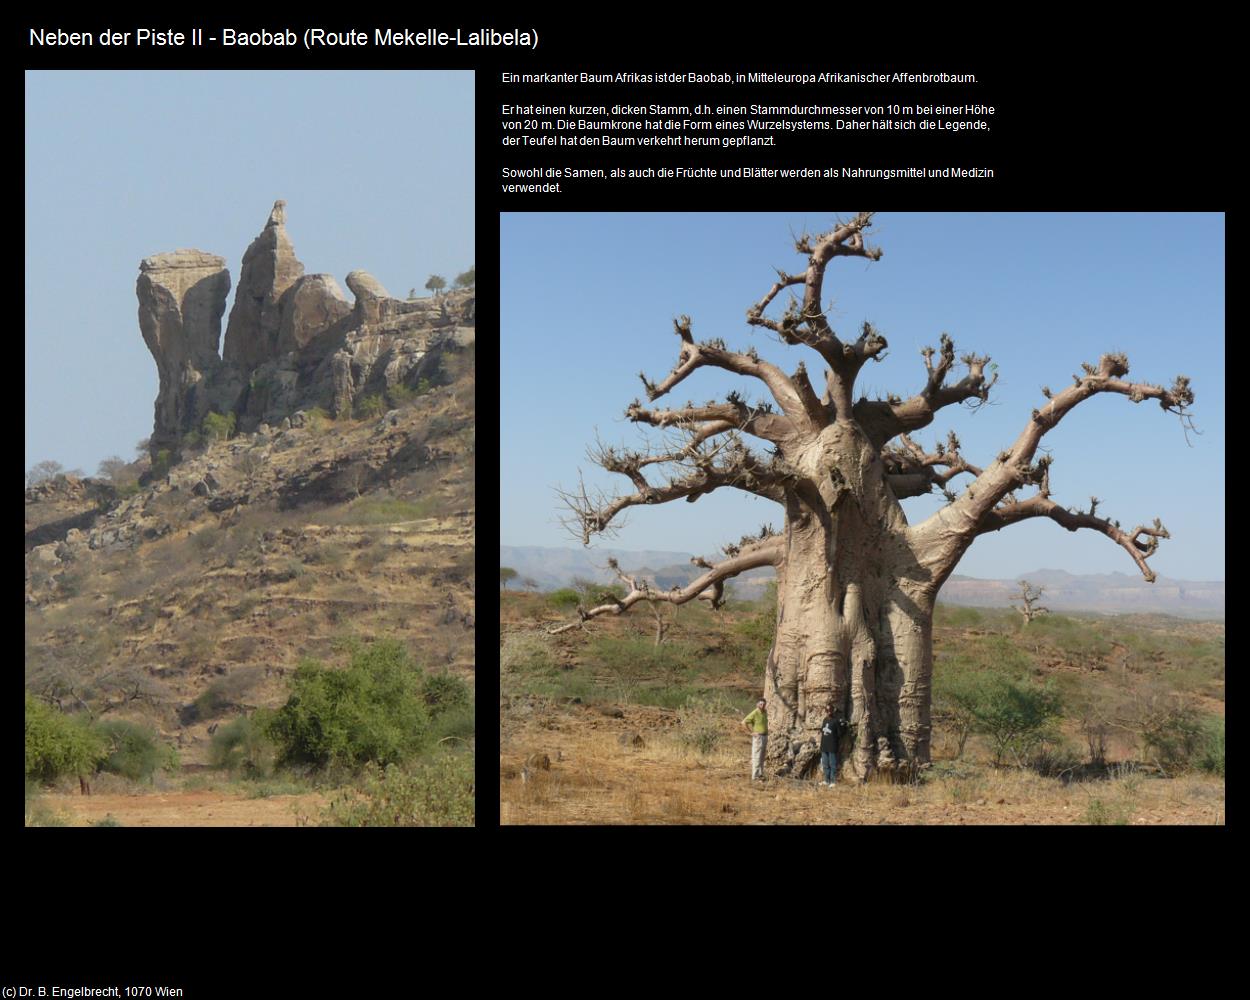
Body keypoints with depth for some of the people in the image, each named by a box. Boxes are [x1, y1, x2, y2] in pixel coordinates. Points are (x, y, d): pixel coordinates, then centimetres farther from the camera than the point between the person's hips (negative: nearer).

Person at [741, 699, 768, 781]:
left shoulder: (765, 712, 8)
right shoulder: (754, 713, -18)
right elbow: (743, 723, -22)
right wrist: (751, 733, -19)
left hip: (764, 737, 8)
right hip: (757, 737, -8)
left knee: (761, 758, 12)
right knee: (756, 757, -6)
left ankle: (760, 774, 19)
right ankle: (755, 776, -3)